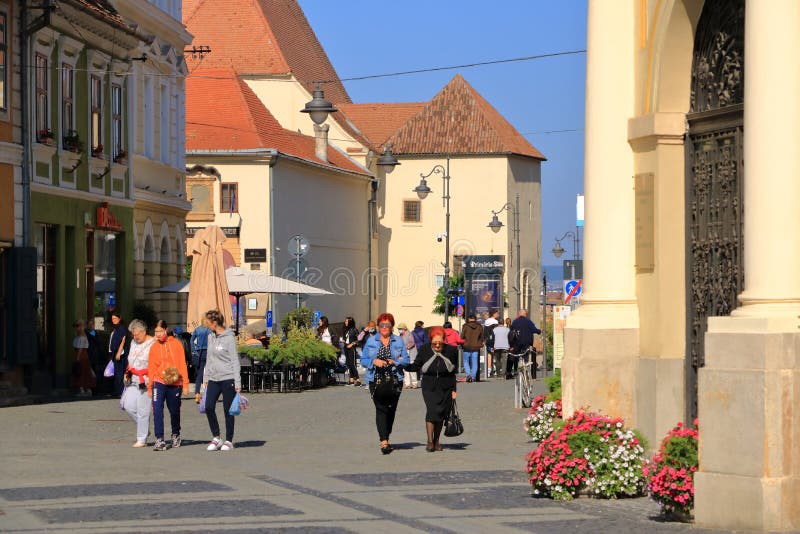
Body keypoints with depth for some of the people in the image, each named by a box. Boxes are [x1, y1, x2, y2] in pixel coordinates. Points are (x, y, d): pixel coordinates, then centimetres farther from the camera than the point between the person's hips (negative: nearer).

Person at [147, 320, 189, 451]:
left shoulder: (176, 344, 0)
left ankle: (176, 435, 35)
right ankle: (159, 440, -16)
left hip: (174, 383, 0)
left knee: (174, 411, 11)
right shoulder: (154, 347, 4)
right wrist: (149, 386, 6)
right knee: (157, 410, -15)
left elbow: (182, 364, 1)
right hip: (159, 382, 0)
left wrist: (185, 383, -2)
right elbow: (151, 367, 8)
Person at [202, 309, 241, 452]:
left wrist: (238, 383, -11)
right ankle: (216, 438, 5)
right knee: (209, 407, -7)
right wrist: (205, 378, 15)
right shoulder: (211, 337, 12)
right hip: (213, 379, 6)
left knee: (228, 410, 0)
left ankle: (229, 441, 9)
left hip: (228, 378, -6)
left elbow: (235, 361, -8)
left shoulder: (229, 338, -8)